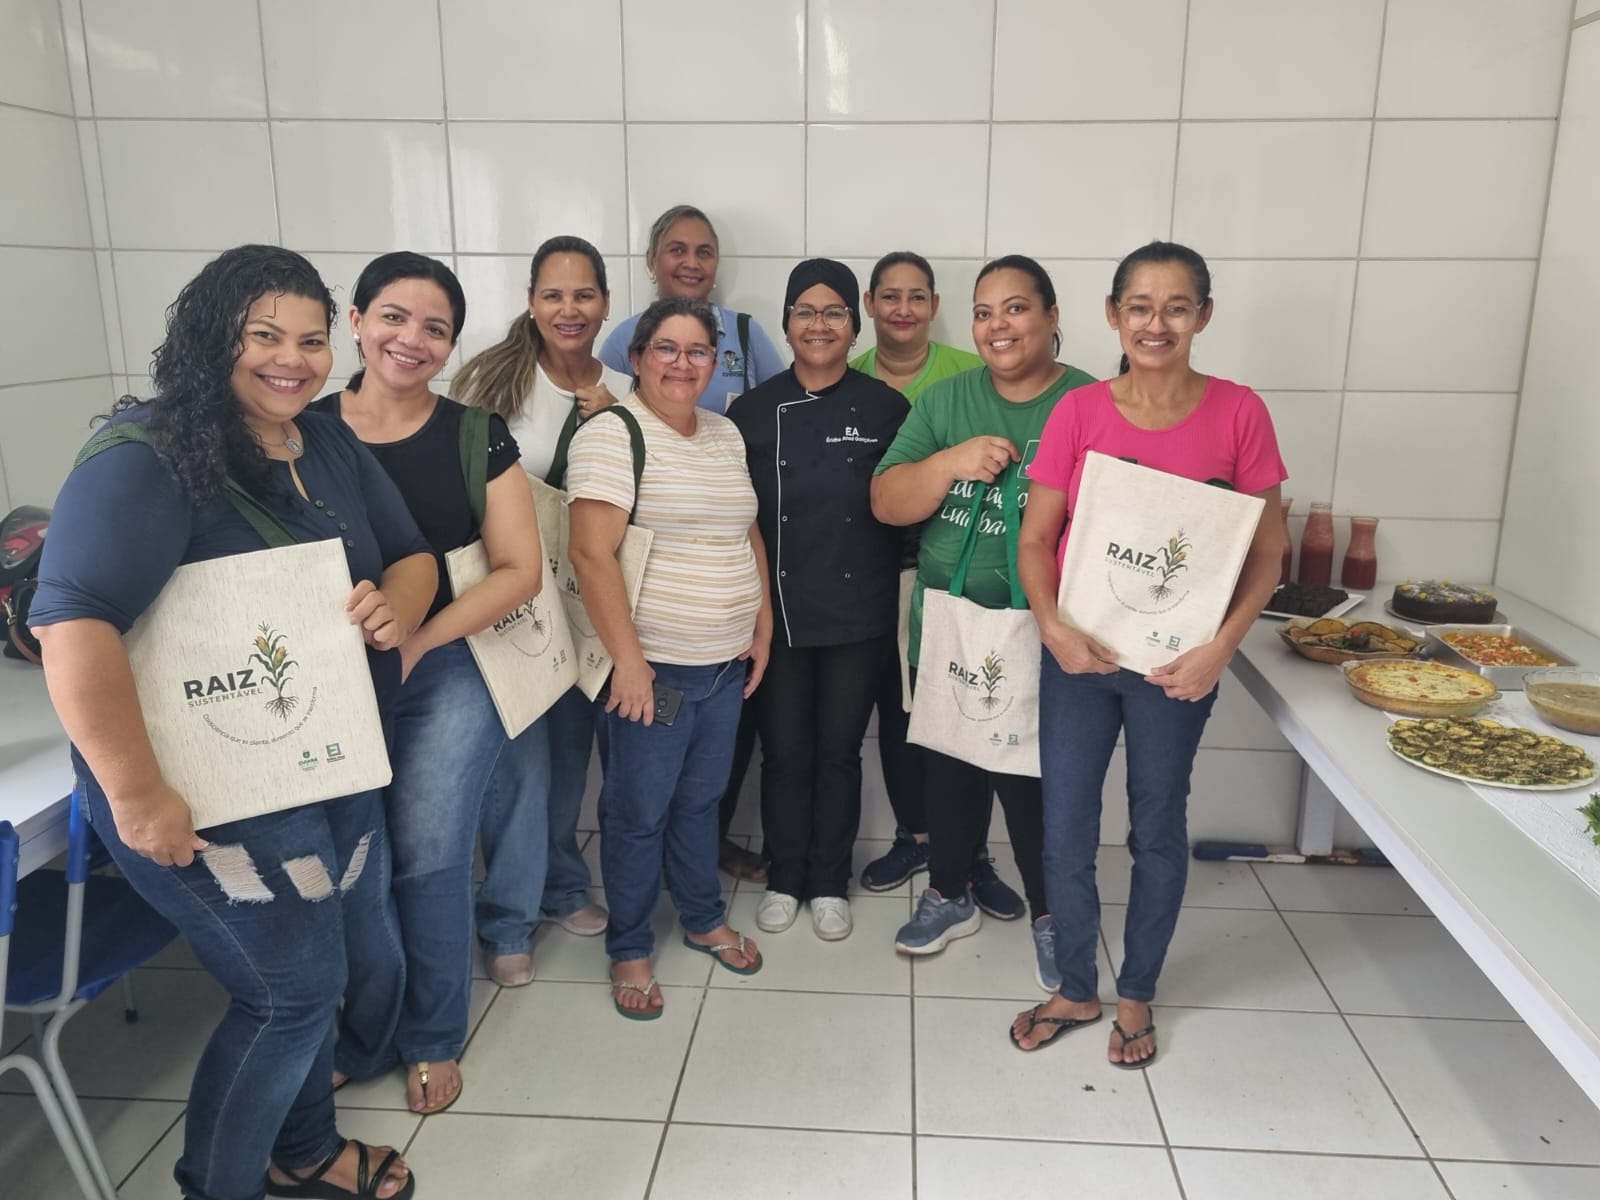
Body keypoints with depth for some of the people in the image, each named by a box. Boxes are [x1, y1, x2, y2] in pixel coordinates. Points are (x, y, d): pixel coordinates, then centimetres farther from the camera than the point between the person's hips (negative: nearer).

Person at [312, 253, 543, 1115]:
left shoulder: (476, 437, -1)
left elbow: (521, 571, -3)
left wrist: (418, 642, -13)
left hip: (449, 671, -1)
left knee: (429, 858, 1)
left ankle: (433, 1041, 24)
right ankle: (361, 1037, 31)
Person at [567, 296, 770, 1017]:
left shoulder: (726, 434, 10)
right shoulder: (613, 433, -12)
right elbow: (591, 554, -19)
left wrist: (762, 625, 12)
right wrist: (628, 660, -21)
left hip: (726, 662, 6)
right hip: (651, 666, -6)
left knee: (701, 797, 20)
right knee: (638, 813, 7)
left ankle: (704, 919, 40)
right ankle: (629, 950, 26)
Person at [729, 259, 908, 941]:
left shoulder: (886, 407, -2)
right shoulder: (752, 410, 1)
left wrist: (900, 589, -5)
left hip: (859, 614, 0)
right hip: (776, 612, 1)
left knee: (839, 752, 11)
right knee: (783, 753, 10)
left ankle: (829, 884, 27)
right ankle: (785, 879, 29)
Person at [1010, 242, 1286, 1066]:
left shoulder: (1237, 413, -7)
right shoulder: (1078, 412, -5)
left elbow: (1267, 549, -3)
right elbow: (1035, 538, -2)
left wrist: (1221, 645, -15)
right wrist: (1052, 627, -18)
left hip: (1177, 664, -1)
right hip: (1078, 657, 1)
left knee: (1157, 828, 14)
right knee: (1065, 830, 9)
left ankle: (1136, 993, 36)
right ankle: (1075, 990, 32)